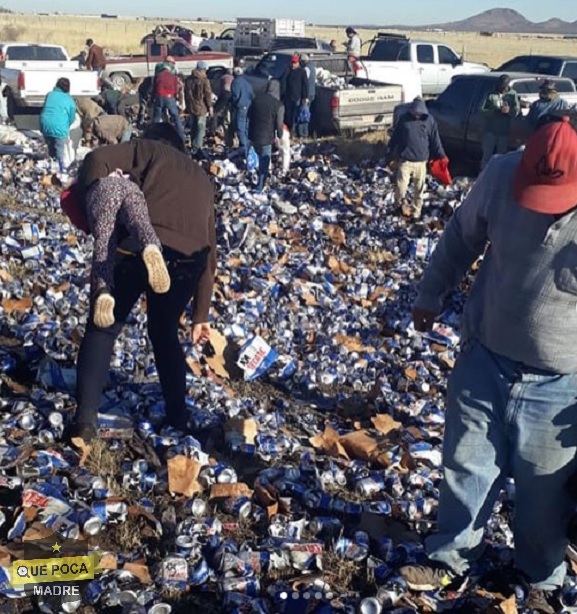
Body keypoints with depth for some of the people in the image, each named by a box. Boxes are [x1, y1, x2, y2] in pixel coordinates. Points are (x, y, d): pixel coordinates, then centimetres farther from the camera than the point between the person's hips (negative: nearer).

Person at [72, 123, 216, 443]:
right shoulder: (201, 179, 33)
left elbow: (97, 160, 0)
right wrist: (201, 314, 31)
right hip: (186, 259, 4)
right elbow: (208, 252, 30)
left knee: (103, 328, 14)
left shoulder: (148, 149, 21)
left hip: (137, 247, -4)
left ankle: (85, 418, 9)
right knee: (164, 333, 26)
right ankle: (178, 419, 29)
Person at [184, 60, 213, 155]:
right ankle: (197, 149, -10)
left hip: (191, 108, 7)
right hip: (201, 108, -7)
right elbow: (208, 95, -11)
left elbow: (186, 94, 15)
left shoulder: (188, 80, 8)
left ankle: (194, 148, 25)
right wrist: (210, 108, -3)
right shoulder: (204, 80, -13)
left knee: (194, 129, 18)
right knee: (201, 129, -3)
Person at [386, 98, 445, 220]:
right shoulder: (404, 119, -1)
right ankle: (402, 204, 15)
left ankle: (416, 210, 22)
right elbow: (394, 138, 4)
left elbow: (435, 140, 4)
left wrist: (441, 156, 1)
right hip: (405, 160, -1)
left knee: (419, 188, 8)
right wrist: (390, 156, 5)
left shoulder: (429, 120, -2)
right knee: (401, 186, -8)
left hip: (421, 161, 1)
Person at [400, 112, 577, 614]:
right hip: (484, 360, 2)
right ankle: (451, 558, 39)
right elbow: (462, 237, 3)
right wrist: (431, 295, 14)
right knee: (467, 466, 17)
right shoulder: (501, 175, -16)